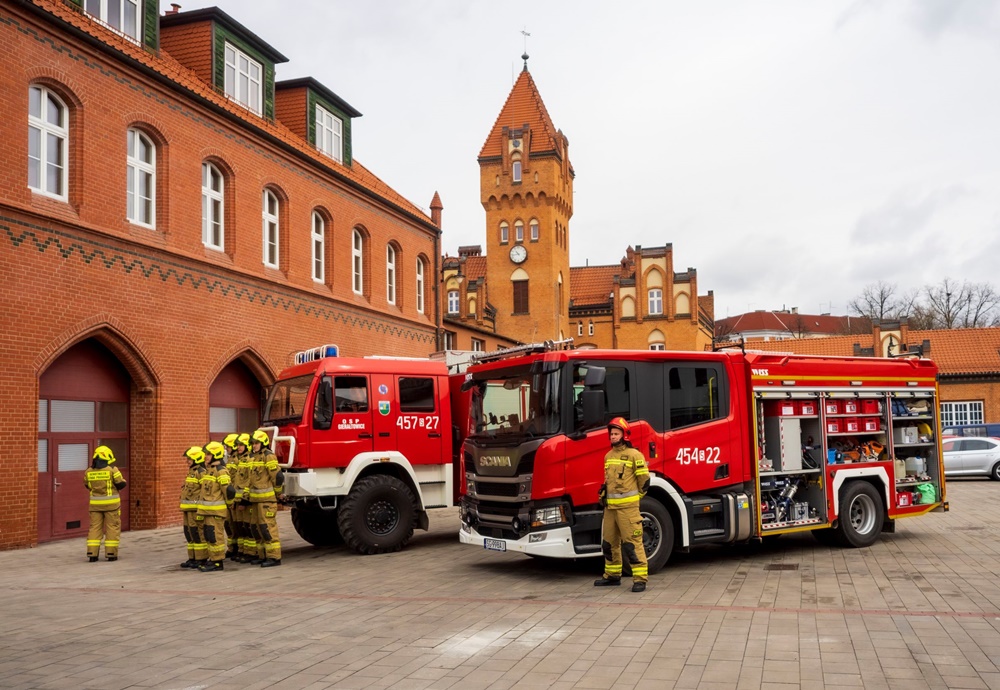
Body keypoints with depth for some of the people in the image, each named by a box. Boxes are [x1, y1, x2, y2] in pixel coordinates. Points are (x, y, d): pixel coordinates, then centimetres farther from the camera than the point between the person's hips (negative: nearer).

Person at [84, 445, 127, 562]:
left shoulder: (89, 471, 2)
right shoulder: (112, 469, -11)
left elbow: (88, 486, 15)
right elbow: (121, 484, -9)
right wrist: (123, 481, 12)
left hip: (95, 503, 3)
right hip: (111, 503, -3)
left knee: (95, 527, 8)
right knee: (112, 527, 4)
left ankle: (92, 553, 2)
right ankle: (111, 554, 2)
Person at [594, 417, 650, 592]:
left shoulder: (634, 455, -7)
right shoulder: (608, 456, 14)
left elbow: (644, 480, -4)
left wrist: (634, 499, 4)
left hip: (627, 506, -7)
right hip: (610, 506, 7)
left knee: (632, 543, -9)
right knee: (609, 542, 13)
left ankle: (640, 578, -5)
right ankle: (612, 575, 26)